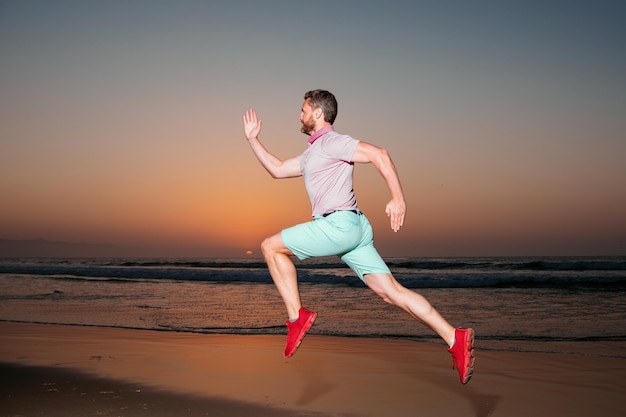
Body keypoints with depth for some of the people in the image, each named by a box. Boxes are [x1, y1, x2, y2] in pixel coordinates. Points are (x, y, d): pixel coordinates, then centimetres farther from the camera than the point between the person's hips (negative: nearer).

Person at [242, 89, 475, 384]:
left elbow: (379, 155, -15)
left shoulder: (331, 142, -3)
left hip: (339, 224, -9)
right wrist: (253, 139, 34)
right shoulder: (313, 153, 28)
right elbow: (277, 170, 35)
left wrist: (398, 198, -23)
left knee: (271, 247, 2)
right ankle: (455, 339, -7)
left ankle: (297, 316, -2)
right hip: (353, 229, 9)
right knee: (392, 291, 0)